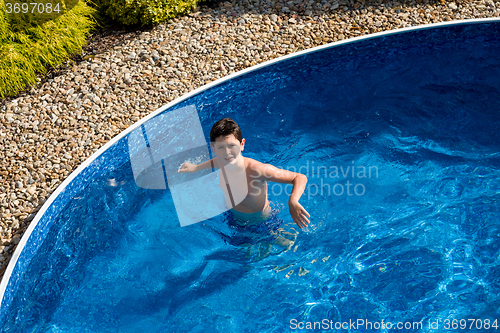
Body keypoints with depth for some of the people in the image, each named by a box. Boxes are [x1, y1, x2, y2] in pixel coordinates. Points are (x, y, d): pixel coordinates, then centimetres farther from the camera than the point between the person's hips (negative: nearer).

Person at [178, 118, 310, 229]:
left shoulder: (257, 169, -41)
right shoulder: (220, 162, -23)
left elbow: (300, 178, -39)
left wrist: (292, 201, -57)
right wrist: (195, 168, 13)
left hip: (258, 219, -5)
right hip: (232, 214, 5)